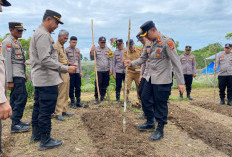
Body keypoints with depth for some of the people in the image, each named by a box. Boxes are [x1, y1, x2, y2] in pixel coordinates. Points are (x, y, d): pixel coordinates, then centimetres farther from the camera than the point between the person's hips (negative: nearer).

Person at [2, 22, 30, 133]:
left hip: (19, 76, 9)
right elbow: (7, 62, -16)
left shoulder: (17, 42, 20)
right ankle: (15, 124, -6)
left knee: (15, 98, 12)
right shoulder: (8, 42, -9)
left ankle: (16, 122, 19)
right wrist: (9, 81, -19)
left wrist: (24, 75, 21)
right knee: (22, 97, -12)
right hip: (15, 77, -9)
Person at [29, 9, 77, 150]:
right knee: (46, 110, -3)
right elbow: (45, 60, -25)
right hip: (47, 80, -11)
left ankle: (36, 134, 32)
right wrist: (66, 69, -23)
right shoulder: (43, 35, -15)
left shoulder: (39, 34, 19)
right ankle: (45, 141, 7)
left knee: (38, 107, 19)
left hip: (40, 79, 11)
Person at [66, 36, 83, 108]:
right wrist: (70, 63, -21)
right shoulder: (66, 50, -2)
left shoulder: (78, 50, 13)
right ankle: (72, 102, 12)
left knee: (78, 87, 7)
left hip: (77, 72, 4)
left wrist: (80, 71, 12)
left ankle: (78, 101, 17)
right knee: (71, 88, 2)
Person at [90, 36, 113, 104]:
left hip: (106, 70, 3)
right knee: (98, 84, -5)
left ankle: (102, 96, 21)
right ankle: (96, 98, 4)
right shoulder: (96, 49, 2)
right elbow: (92, 58, -3)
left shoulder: (108, 50, 7)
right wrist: (92, 51, -18)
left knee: (105, 84, 8)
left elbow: (110, 60, 8)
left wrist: (110, 69, 2)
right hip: (99, 70, -2)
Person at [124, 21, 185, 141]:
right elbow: (143, 58, 17)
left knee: (160, 105, 1)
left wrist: (181, 82, -21)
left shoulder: (167, 42, -16)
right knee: (145, 99, 15)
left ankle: (160, 130, 18)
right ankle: (150, 123, 34)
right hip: (150, 78, 8)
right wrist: (131, 63, -2)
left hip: (162, 81, -8)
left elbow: (176, 62, -18)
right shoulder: (149, 43, 8)